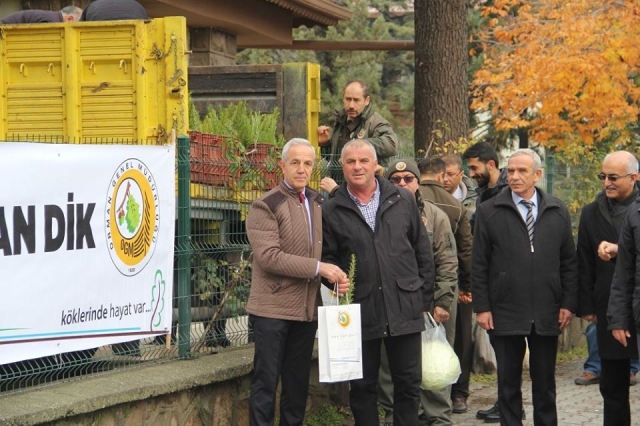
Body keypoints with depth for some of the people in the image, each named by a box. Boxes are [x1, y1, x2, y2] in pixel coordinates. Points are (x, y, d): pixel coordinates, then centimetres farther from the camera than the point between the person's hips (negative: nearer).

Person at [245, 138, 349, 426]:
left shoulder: (318, 204, 11)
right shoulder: (265, 206, -9)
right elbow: (269, 256, -20)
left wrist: (336, 276, -2)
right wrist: (317, 268, -21)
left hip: (307, 308, 6)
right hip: (272, 309, -6)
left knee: (298, 381, 12)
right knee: (266, 380, -2)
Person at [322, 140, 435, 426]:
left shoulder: (403, 201, 6)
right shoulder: (331, 211, 2)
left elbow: (423, 252, 9)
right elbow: (327, 258, 7)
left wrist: (425, 297, 7)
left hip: (405, 309, 1)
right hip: (360, 311, -1)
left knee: (408, 383, 6)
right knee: (362, 386, 7)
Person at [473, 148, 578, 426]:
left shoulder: (558, 212, 6)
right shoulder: (488, 212, 0)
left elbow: (569, 262, 8)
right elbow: (479, 265, -1)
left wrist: (569, 303, 1)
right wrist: (481, 307, -6)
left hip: (547, 315, 2)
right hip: (505, 314, -2)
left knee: (545, 382, 10)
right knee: (508, 382, 6)